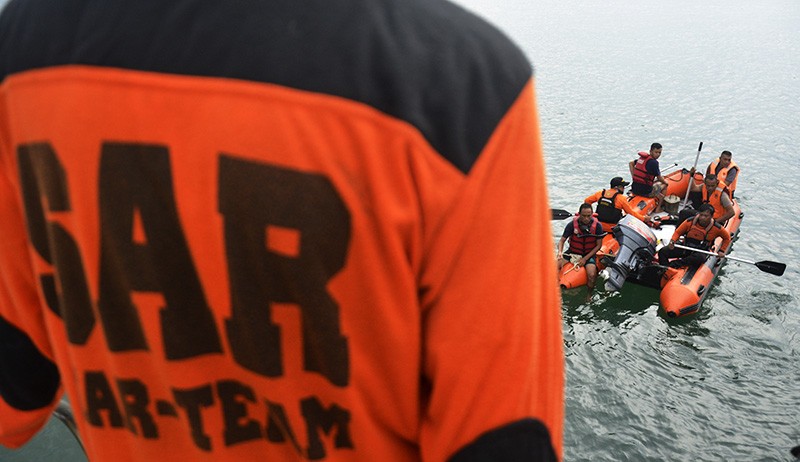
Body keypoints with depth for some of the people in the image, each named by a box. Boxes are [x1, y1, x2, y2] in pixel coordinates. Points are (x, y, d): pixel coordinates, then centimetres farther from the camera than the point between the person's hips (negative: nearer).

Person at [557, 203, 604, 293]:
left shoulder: (597, 226, -14)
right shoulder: (572, 224, -14)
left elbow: (599, 245, -6)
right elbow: (562, 240, -8)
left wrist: (585, 259, -13)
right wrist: (560, 252, -30)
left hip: (589, 254, -1)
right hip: (572, 252, 1)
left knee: (592, 275, -27)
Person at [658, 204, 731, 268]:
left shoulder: (716, 228, -6)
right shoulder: (690, 222, -5)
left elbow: (727, 238, 11)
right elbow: (678, 232, 4)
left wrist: (721, 251, 2)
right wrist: (672, 241, -15)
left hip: (700, 252, -2)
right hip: (685, 247, 2)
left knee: (700, 258, -43)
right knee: (663, 251, -20)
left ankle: (673, 265, -42)